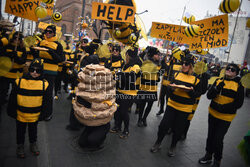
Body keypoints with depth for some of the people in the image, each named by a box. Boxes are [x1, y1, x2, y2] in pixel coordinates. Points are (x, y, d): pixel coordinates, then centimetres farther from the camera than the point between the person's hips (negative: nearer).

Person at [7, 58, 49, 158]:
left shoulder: (44, 84, -13)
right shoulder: (19, 82, -14)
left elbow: (45, 102, -3)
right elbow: (12, 99, -5)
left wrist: (42, 114, 0)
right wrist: (11, 112, -2)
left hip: (35, 115, 1)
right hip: (20, 115, 0)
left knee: (33, 130, 23)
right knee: (20, 131, 20)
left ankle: (33, 144, 46)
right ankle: (20, 146, 43)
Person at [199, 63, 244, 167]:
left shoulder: (239, 85, -6)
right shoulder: (218, 81, 2)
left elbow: (238, 103, -10)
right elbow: (209, 96, -4)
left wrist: (222, 107, -20)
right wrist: (217, 88, -21)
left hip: (226, 117, -3)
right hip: (213, 113, 4)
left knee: (218, 139, -2)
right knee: (210, 136, 15)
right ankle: (208, 156, 36)